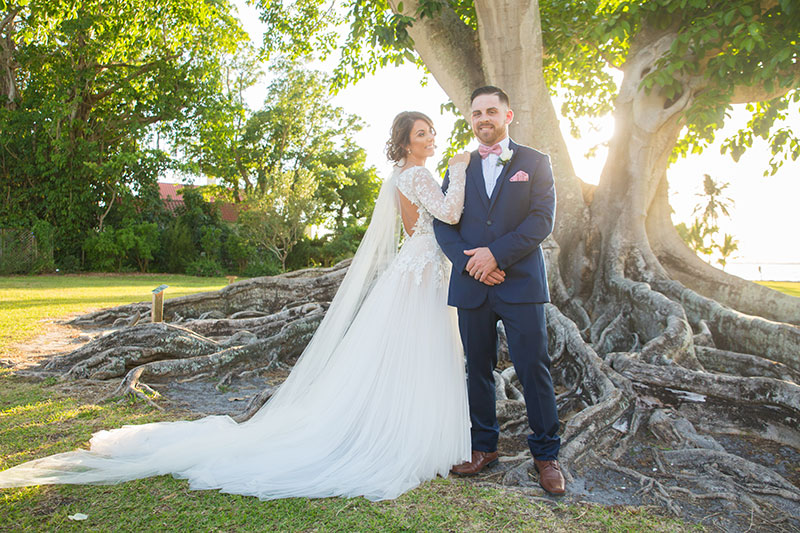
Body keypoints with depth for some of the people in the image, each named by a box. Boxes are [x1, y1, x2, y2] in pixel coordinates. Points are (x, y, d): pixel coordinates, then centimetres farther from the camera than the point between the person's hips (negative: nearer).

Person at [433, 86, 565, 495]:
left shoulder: (535, 162, 7)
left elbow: (542, 219, -4)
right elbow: (443, 224, 7)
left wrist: (495, 253, -15)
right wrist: (469, 262, -10)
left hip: (521, 282, -2)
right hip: (471, 285, 3)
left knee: (533, 368, 0)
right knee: (478, 369, 10)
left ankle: (546, 454, 16)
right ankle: (484, 447, 24)